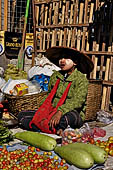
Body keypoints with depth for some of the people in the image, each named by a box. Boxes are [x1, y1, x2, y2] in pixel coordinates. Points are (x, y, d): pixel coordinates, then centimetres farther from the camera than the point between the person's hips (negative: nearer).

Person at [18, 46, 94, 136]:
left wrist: (60, 112, -34)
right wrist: (43, 111, -1)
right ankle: (56, 130, -26)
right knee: (22, 115, -9)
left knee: (67, 117, -43)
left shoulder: (81, 79, -6)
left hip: (73, 114, -6)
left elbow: (77, 101, -19)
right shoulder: (55, 76, 12)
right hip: (52, 112, 6)